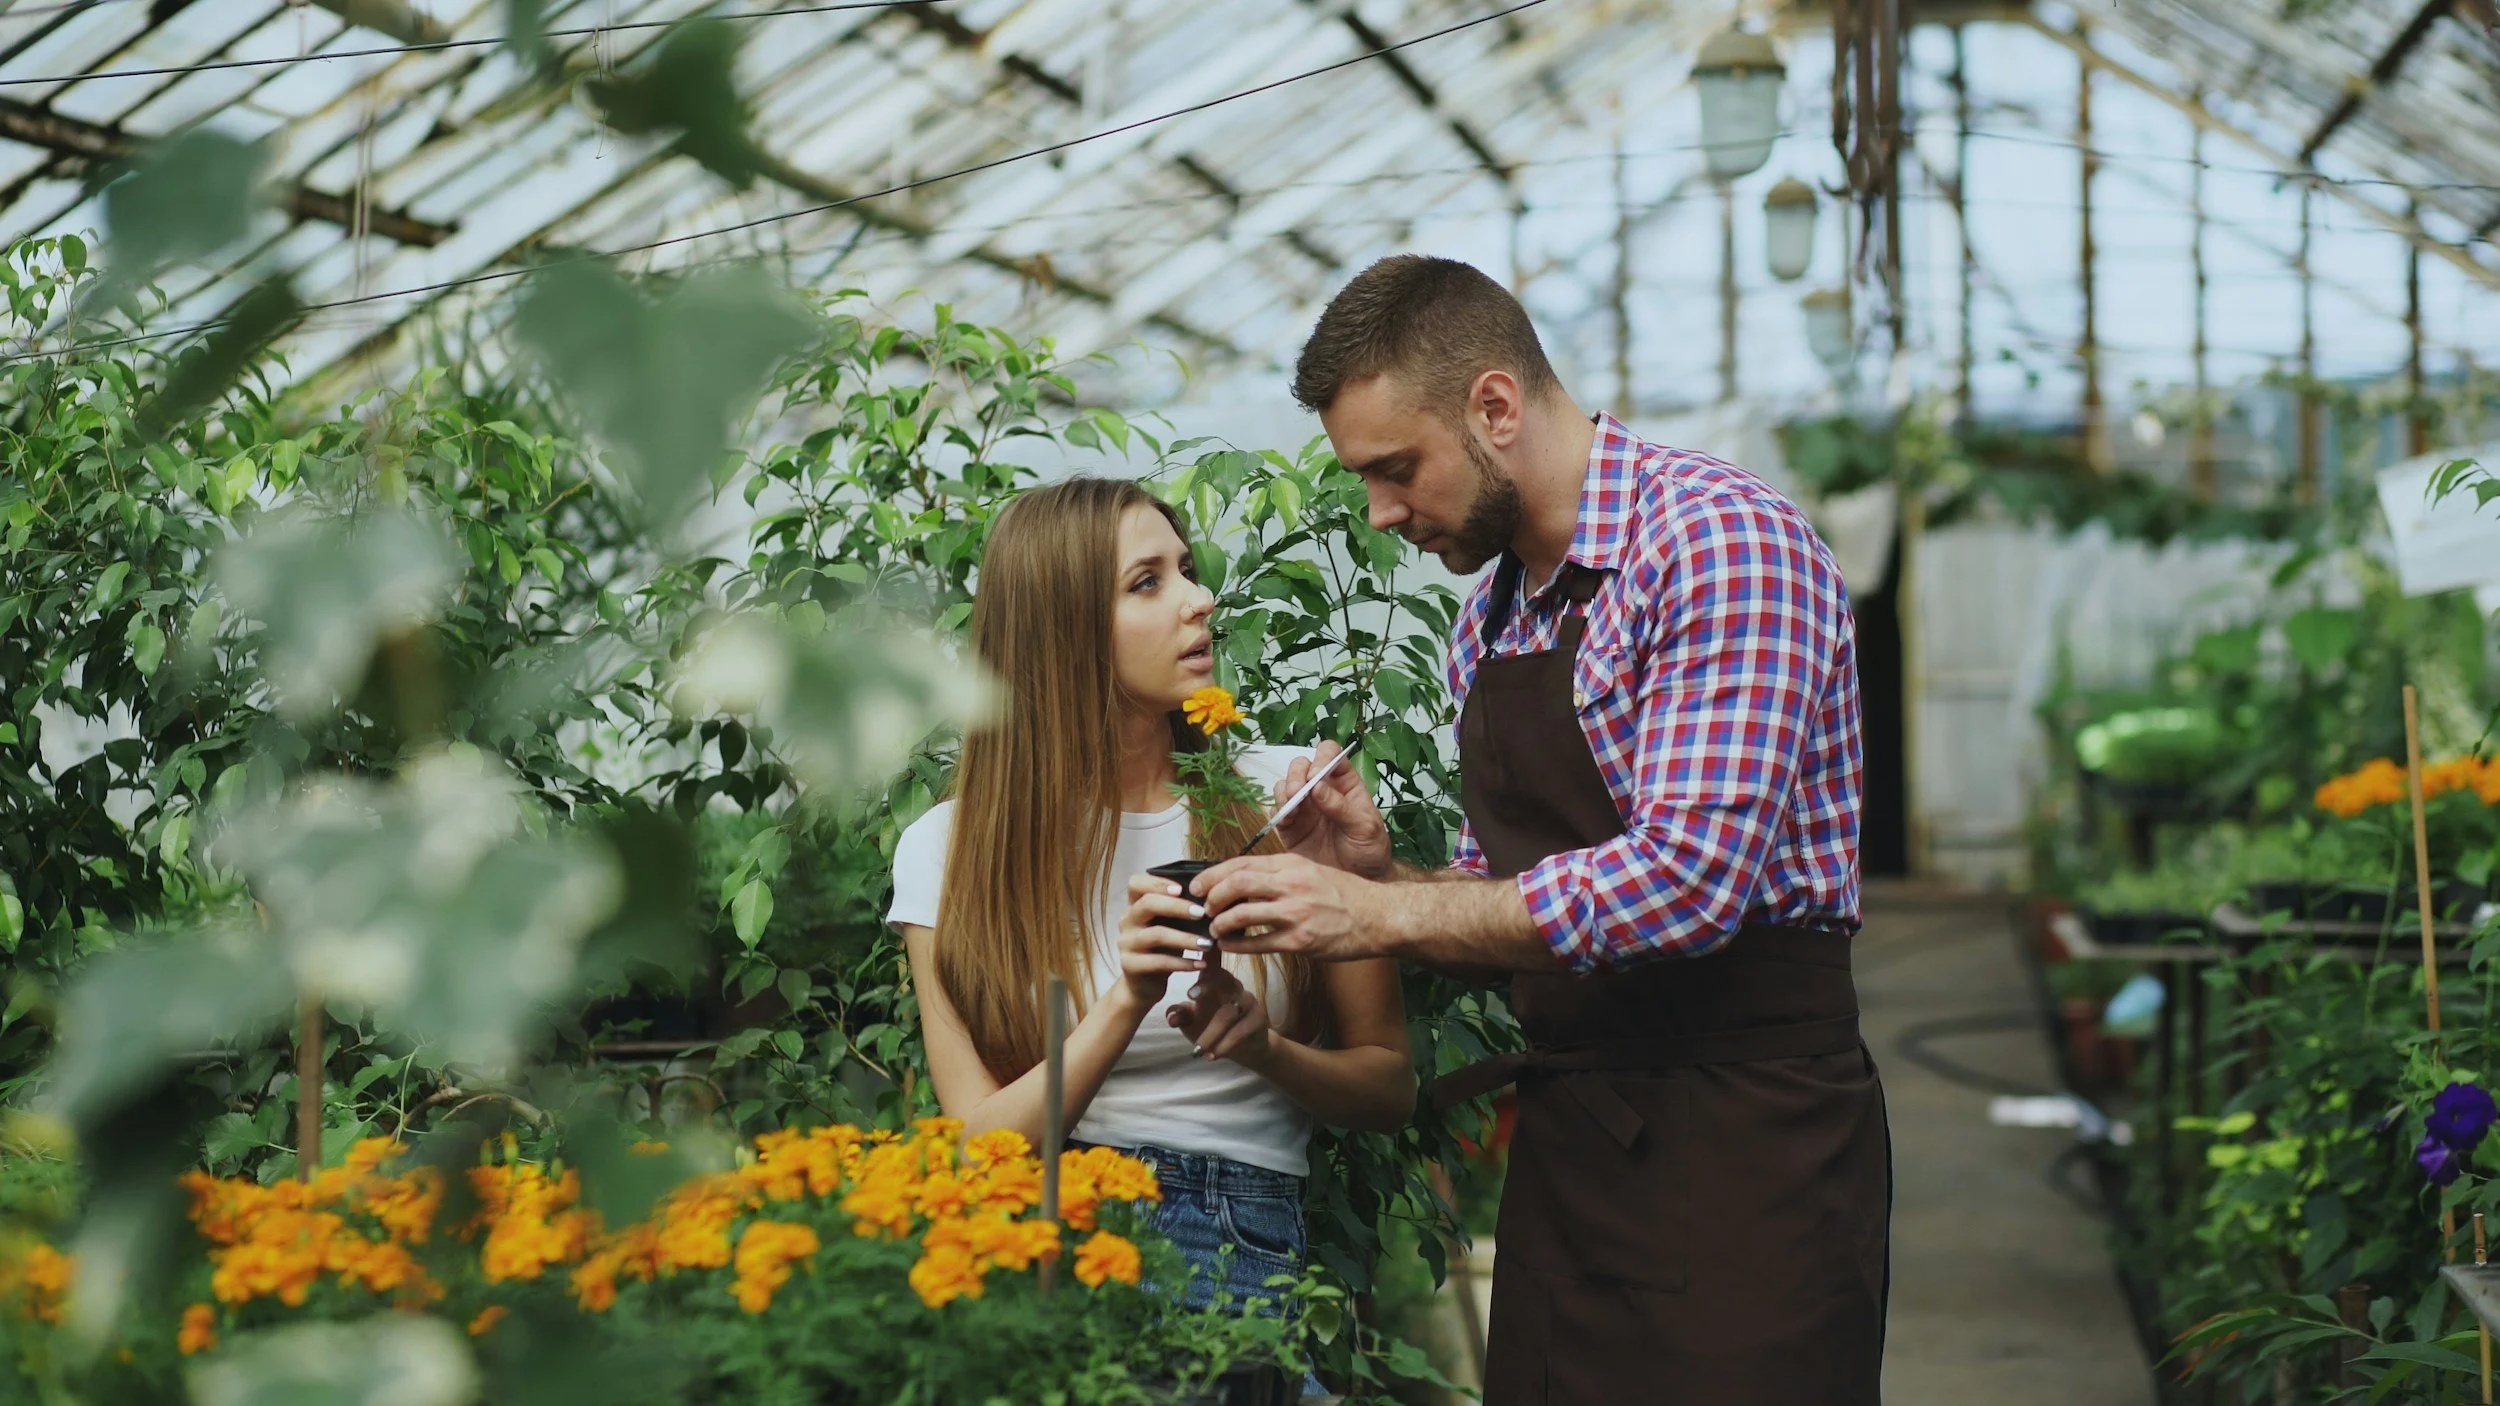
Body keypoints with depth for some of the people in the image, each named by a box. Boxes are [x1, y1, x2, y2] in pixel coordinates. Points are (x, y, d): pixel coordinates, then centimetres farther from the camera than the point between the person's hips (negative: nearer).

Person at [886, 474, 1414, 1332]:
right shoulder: (948, 851, 5)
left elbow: (1389, 1086, 12)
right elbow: (983, 1144, -1)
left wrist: (1266, 1049, -10)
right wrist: (1126, 1005, -17)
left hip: (1235, 1236, 0)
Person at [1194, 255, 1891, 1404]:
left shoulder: (1722, 543, -13)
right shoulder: (1485, 624, 12)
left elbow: (1688, 878, -23)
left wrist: (1382, 914, -19)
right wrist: (1376, 874, -2)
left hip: (1744, 1128, -7)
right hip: (1562, 1133, 7)